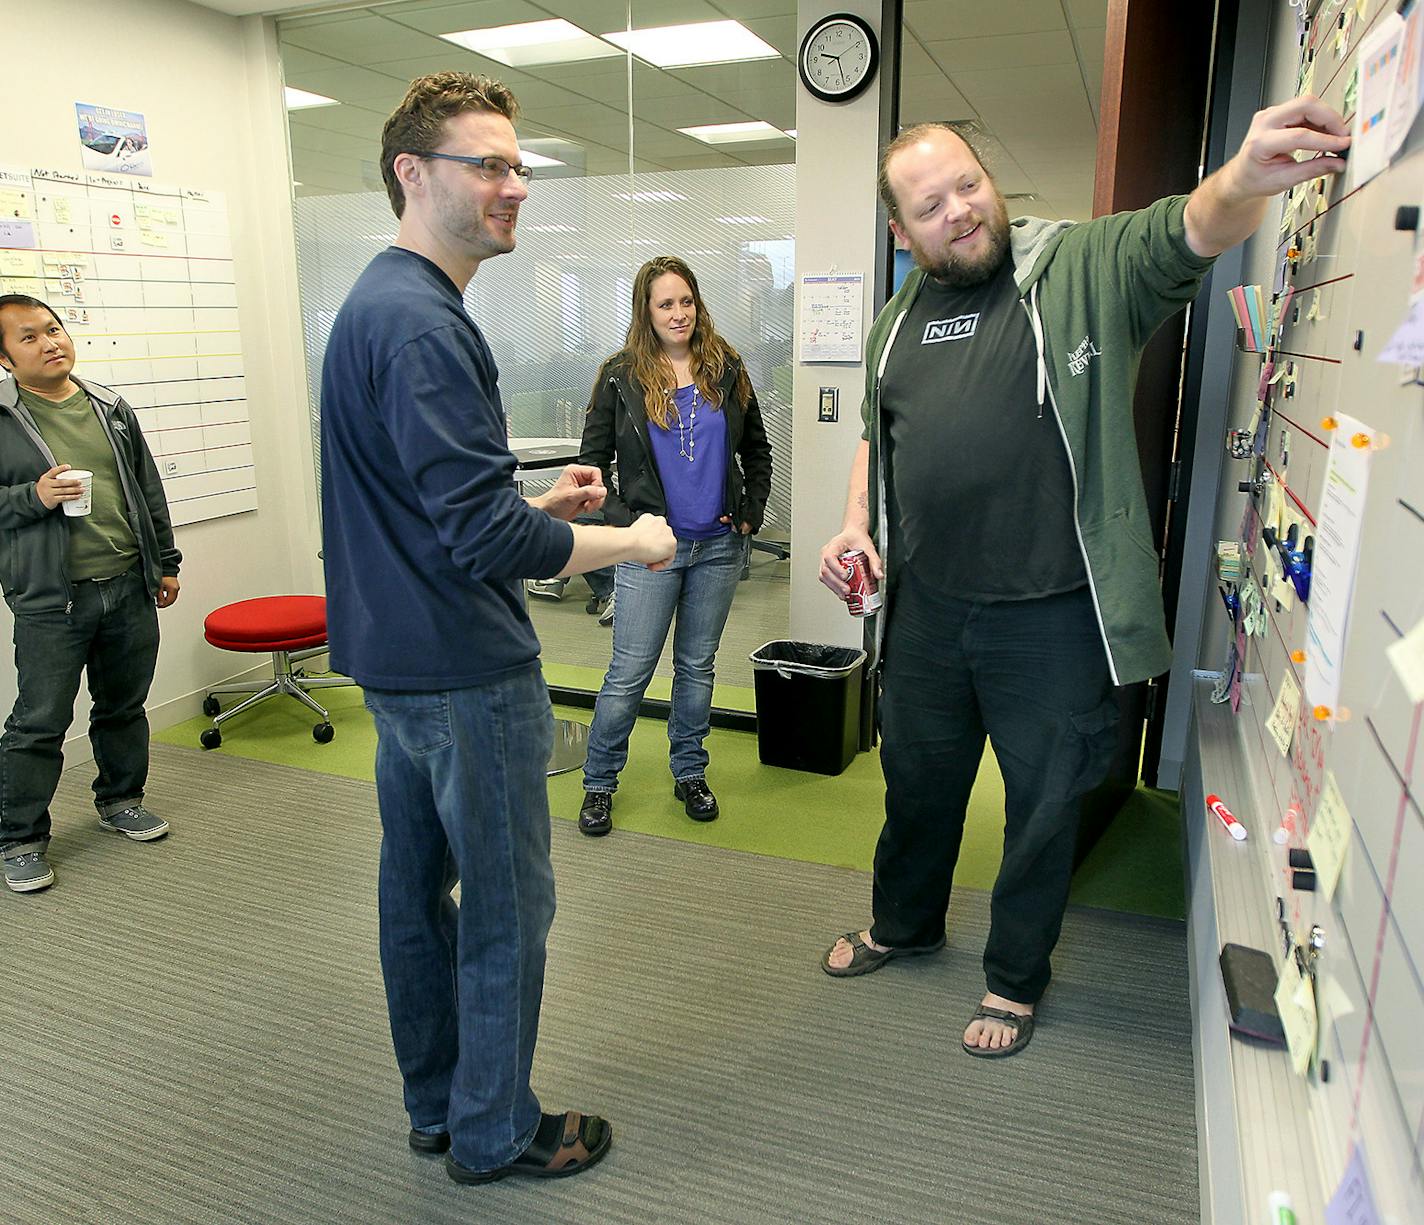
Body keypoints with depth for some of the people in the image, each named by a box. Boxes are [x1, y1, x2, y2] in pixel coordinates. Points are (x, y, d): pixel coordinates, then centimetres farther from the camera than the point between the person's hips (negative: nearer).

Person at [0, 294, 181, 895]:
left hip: (130, 587, 5)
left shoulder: (111, 408, 11)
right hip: (51, 598, -4)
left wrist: (165, 562, 15)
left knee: (125, 706, 17)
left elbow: (149, 490, 16)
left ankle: (120, 800, 36)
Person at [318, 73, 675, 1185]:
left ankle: (437, 1104, 35)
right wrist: (633, 542, -13)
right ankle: (495, 1132, 24)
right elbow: (483, 538, -26)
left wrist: (538, 502, 10)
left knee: (417, 879, 18)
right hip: (466, 671, -10)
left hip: (396, 660, 10)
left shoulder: (376, 304, 14)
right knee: (507, 902, 5)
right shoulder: (421, 323, -20)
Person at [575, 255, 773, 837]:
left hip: (719, 547, 3)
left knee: (698, 665, 14)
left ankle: (689, 773, 28)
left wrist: (751, 513, 6)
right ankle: (598, 783, 15)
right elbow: (593, 462, 1)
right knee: (629, 673, -1)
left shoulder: (726, 370, 6)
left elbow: (757, 451, 16)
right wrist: (625, 523, -10)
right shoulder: (621, 376, -2)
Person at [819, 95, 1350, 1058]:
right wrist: (856, 521, 5)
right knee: (918, 779, 21)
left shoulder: (1085, 268, -5)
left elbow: (1186, 232, -21)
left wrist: (1247, 180, -43)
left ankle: (1017, 977, 35)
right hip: (928, 609, 5)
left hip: (1052, 616, -4)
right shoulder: (899, 319, 10)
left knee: (1045, 801, 11)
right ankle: (903, 924, 47)